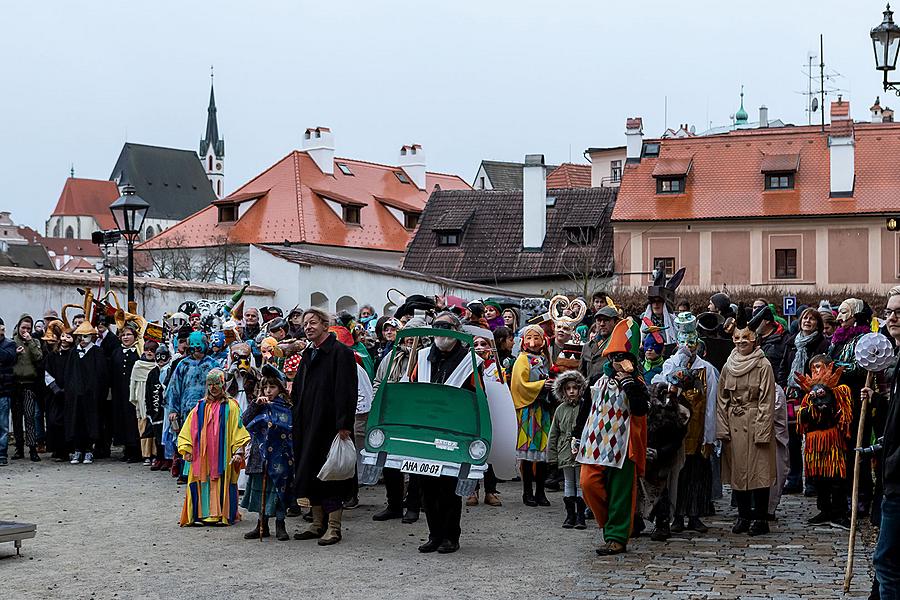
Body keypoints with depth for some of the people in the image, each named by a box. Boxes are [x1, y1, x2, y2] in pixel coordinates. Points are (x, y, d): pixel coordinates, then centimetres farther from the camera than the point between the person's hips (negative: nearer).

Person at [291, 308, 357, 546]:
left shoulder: (340, 352, -9)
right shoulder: (307, 354, 17)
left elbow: (346, 390, -16)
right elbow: (297, 391, 21)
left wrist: (344, 425, -22)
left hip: (329, 425, -8)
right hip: (307, 424, 8)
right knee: (310, 473, 10)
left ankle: (333, 527, 0)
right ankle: (318, 523, 18)